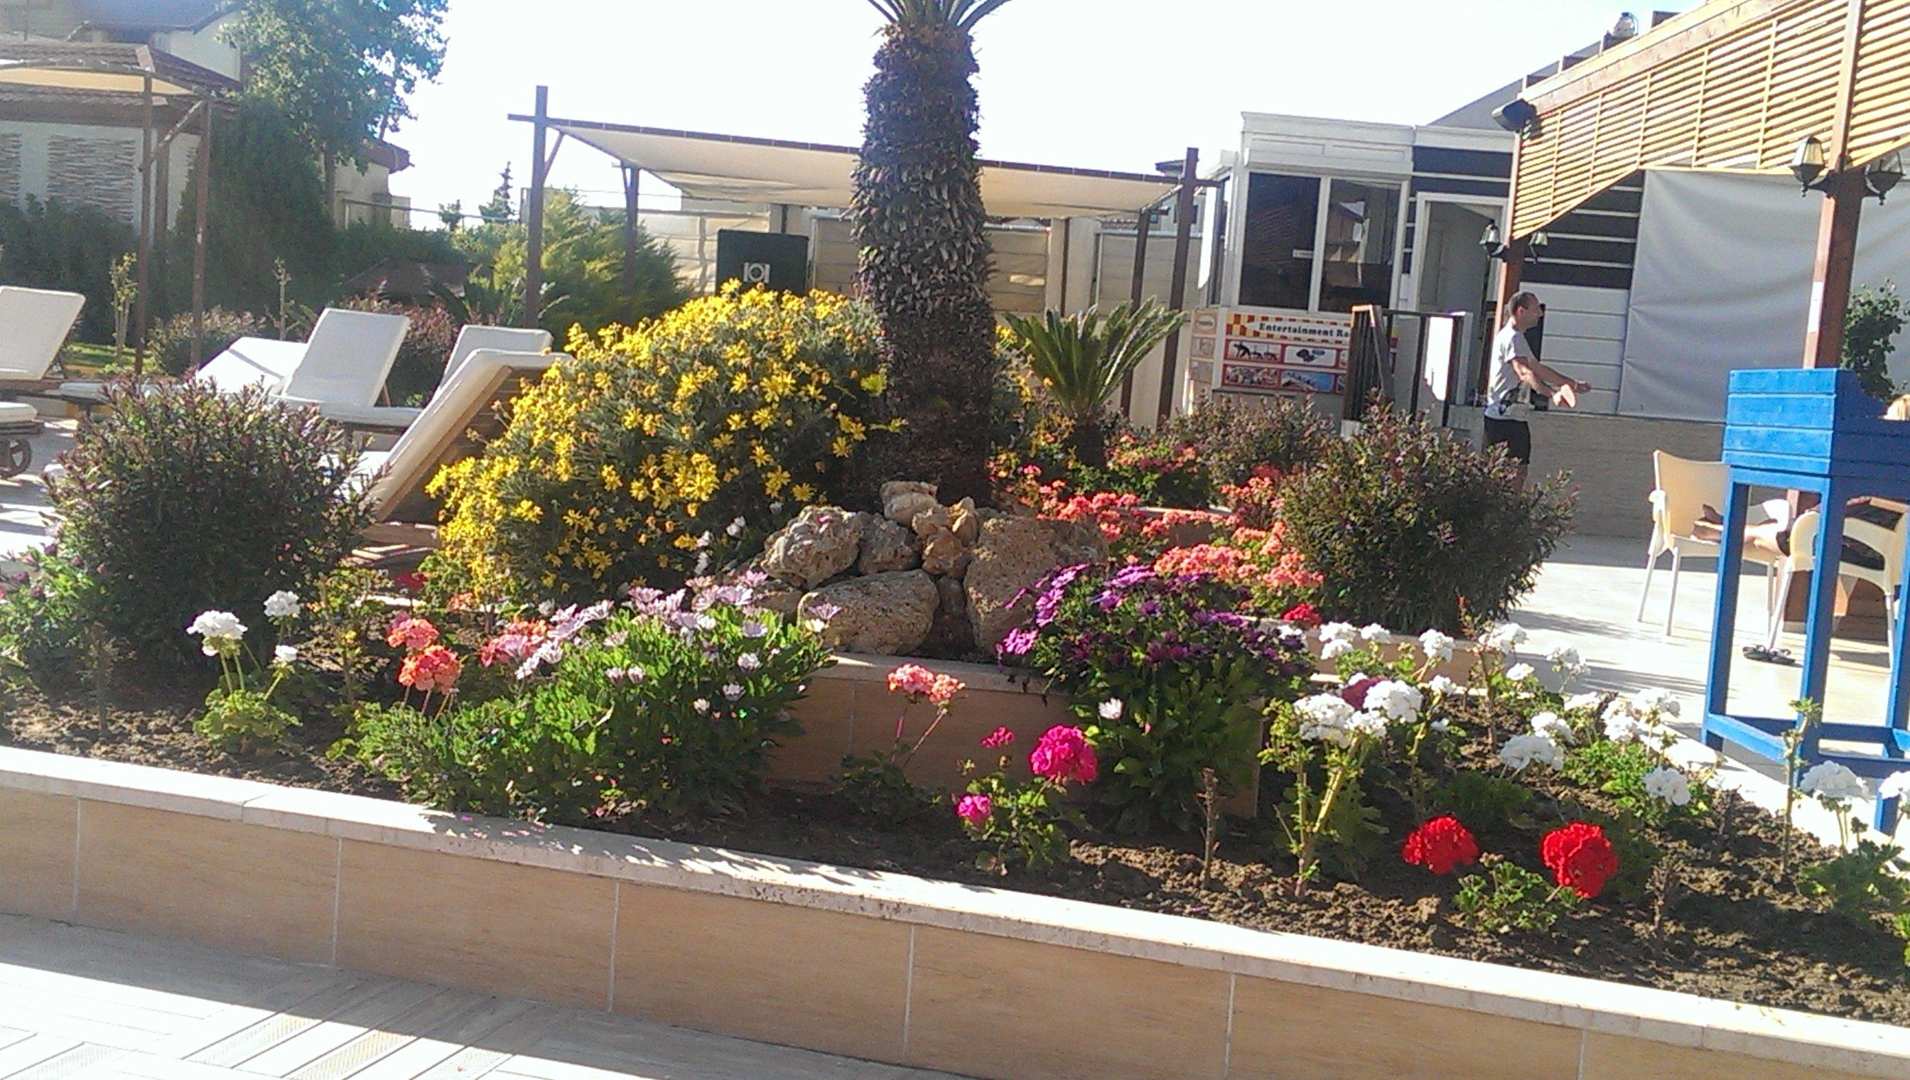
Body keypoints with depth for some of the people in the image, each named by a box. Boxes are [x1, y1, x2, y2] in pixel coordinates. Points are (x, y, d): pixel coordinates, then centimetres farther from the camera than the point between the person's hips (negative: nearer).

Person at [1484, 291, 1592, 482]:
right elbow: (1525, 373, -30)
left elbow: (1538, 368, 30)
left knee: (1520, 470, 10)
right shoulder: (1512, 337, -15)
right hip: (1503, 417, -11)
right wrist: (1552, 394, -43)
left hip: (1515, 417, 11)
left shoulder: (1518, 338, 20)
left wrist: (1572, 384, 34)